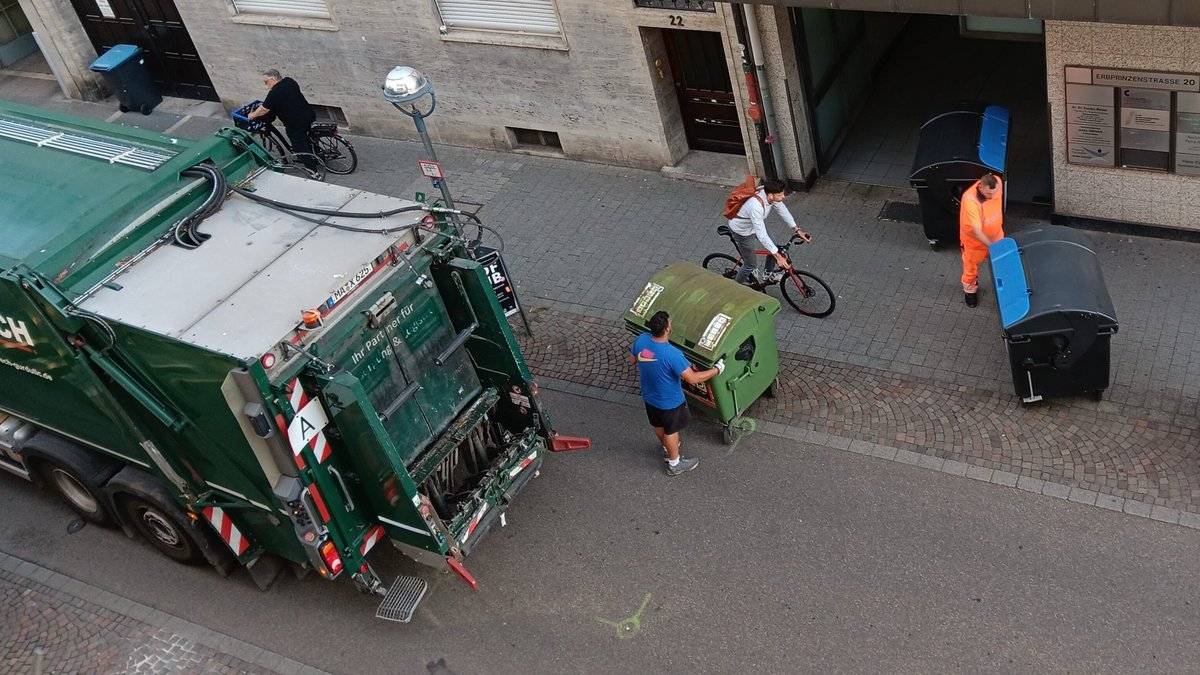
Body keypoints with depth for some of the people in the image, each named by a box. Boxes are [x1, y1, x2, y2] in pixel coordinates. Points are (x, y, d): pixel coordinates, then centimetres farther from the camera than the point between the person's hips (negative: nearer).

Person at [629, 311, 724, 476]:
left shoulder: (641, 340, -21)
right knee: (670, 430, 19)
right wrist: (717, 370, -20)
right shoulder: (672, 354, -39)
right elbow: (693, 378, -32)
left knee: (658, 425, 30)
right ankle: (674, 464, 41)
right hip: (669, 401, -6)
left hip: (649, 396, 6)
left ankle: (667, 448, 58)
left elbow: (632, 360, 0)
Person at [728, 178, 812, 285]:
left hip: (755, 223, 7)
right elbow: (762, 236, -42)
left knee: (774, 248, 12)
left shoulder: (768, 193, -22)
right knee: (751, 264, 6)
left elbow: (783, 211, -5)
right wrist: (778, 257, -42)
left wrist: (797, 230, -7)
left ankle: (767, 276, 37)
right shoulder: (755, 207, -45)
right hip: (742, 231, -7)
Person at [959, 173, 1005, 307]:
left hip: (995, 234, 5)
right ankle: (970, 289, 49)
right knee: (971, 266, 22)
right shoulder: (970, 200, -42)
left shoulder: (997, 182, -24)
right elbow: (977, 230, -38)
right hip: (974, 239, -5)